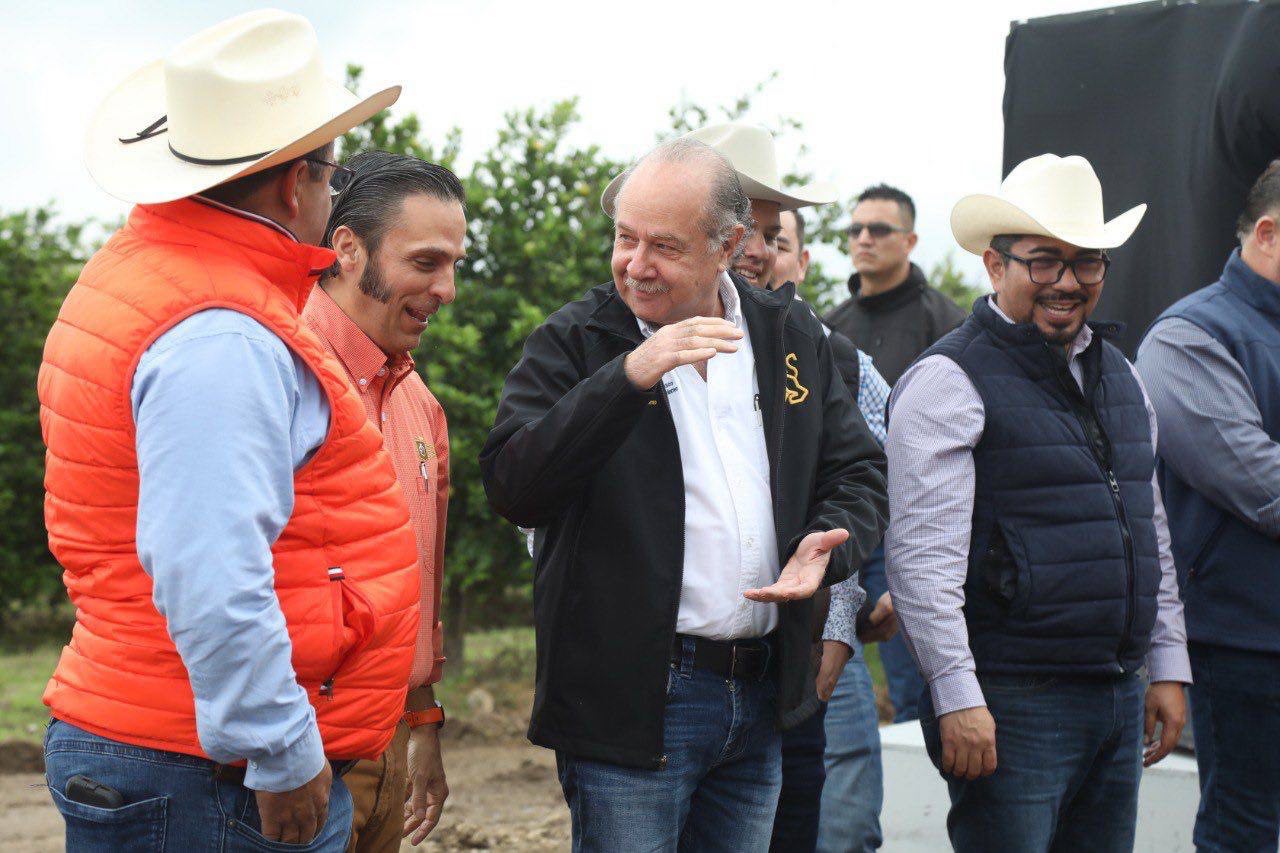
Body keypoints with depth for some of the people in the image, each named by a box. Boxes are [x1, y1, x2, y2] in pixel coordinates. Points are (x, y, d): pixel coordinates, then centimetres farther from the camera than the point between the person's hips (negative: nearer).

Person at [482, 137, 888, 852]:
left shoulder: (793, 337, 9)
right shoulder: (575, 343, -4)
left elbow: (860, 471, 14)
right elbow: (513, 487, -18)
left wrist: (829, 544, -8)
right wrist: (628, 378, -28)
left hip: (762, 697, 5)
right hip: (632, 704, -5)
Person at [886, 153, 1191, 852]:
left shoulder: (1119, 377, 16)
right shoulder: (950, 381, -9)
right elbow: (921, 558, -16)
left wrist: (1169, 666, 17)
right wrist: (956, 697, -20)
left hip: (1120, 701, 7)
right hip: (1011, 705, -7)